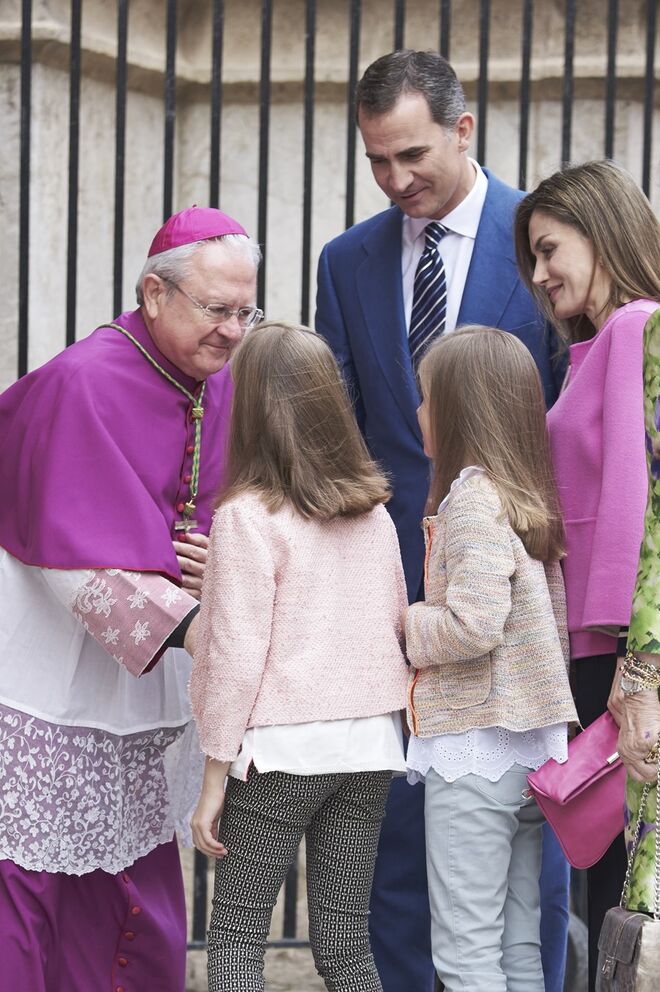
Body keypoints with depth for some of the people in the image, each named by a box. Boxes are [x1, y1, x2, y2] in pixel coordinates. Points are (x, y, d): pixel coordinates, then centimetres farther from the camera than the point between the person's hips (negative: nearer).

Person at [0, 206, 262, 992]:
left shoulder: (217, 389, 5)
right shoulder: (84, 382, -17)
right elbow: (82, 555, -23)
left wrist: (222, 567, -10)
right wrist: (190, 627, -32)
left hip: (144, 692, 7)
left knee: (140, 888, 11)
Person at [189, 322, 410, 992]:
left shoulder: (249, 516, -11)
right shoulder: (374, 514, 7)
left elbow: (236, 658, -12)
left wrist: (213, 780, -6)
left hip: (281, 751, -5)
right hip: (369, 744, 5)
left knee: (235, 935, 4)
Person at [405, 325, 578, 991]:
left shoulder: (470, 498, -14)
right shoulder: (530, 498, 12)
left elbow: (473, 624, -25)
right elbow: (558, 630, 13)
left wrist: (407, 623, -7)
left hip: (473, 743, -9)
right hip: (530, 749, 9)